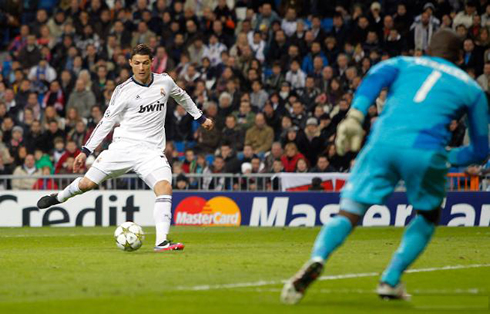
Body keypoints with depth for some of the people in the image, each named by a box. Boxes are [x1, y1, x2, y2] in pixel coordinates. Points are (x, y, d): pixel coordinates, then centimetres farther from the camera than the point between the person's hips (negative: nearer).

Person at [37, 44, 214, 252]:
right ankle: (59, 197, 28)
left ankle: (161, 242, -28)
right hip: (123, 146, -1)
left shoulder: (164, 82, 7)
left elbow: (181, 96, 30)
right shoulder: (124, 90, -1)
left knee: (165, 188, -24)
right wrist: (86, 151, 0)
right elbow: (107, 122, 3)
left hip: (151, 151, 1)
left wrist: (200, 118, 37)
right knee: (87, 183, -5)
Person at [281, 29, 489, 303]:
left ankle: (317, 259, -26)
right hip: (426, 149, -1)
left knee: (348, 214, 5)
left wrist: (355, 117, -6)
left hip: (382, 142, 1)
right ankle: (391, 281, 12)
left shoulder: (404, 63, 28)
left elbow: (376, 76, 4)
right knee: (429, 216, 25)